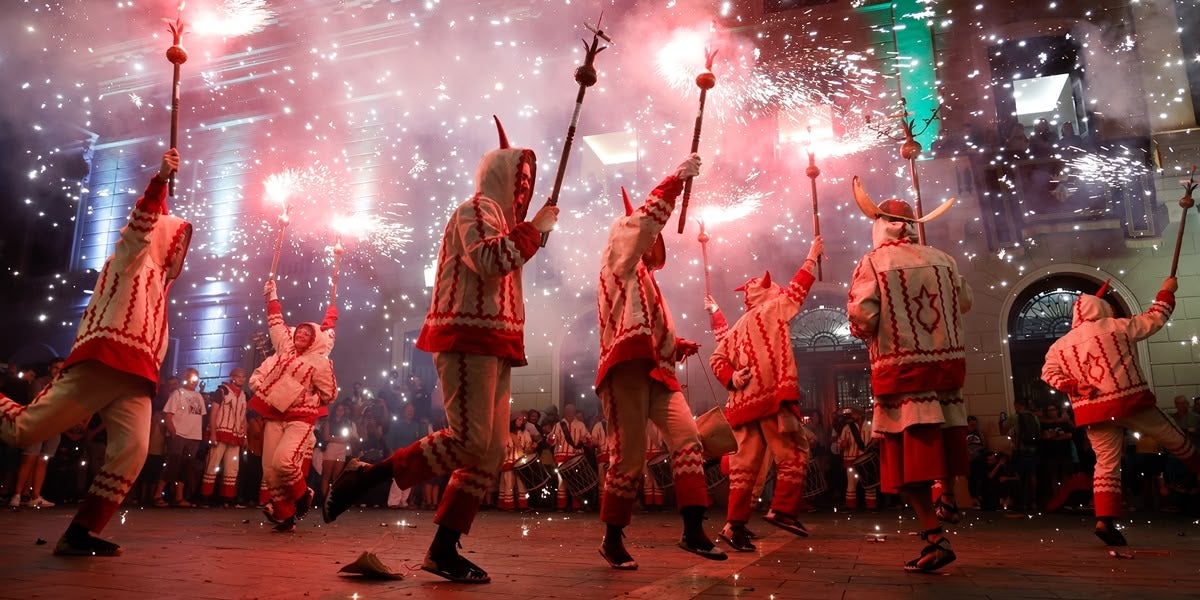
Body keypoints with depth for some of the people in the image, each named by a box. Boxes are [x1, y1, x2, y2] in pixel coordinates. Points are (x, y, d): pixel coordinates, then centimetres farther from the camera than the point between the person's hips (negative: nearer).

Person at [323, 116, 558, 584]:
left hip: (490, 346, 10)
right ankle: (365, 477, -7)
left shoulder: (498, 217, 26)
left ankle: (443, 550, 4)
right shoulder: (477, 209, -4)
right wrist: (536, 228, -11)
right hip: (469, 338, -10)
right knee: (469, 442, -19)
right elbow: (489, 261, -21)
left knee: (491, 453, 3)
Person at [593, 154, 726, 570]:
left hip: (655, 371, 8)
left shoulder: (644, 278, 30)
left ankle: (693, 530, -5)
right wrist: (678, 178, -9)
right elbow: (644, 220, -10)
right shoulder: (618, 261, 7)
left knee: (688, 439, -7)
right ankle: (612, 539, 8)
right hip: (627, 370, -8)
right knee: (629, 455, -7)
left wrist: (679, 347, 14)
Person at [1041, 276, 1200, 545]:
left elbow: (1049, 373, 1)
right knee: (1174, 438, 19)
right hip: (1129, 400, -3)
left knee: (1107, 463, 4)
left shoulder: (1059, 345, 11)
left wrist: (1075, 387, -6)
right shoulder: (1116, 326, 1)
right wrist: (1167, 292, 26)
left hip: (1093, 411, 4)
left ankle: (1105, 520, -6)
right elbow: (1154, 319, 12)